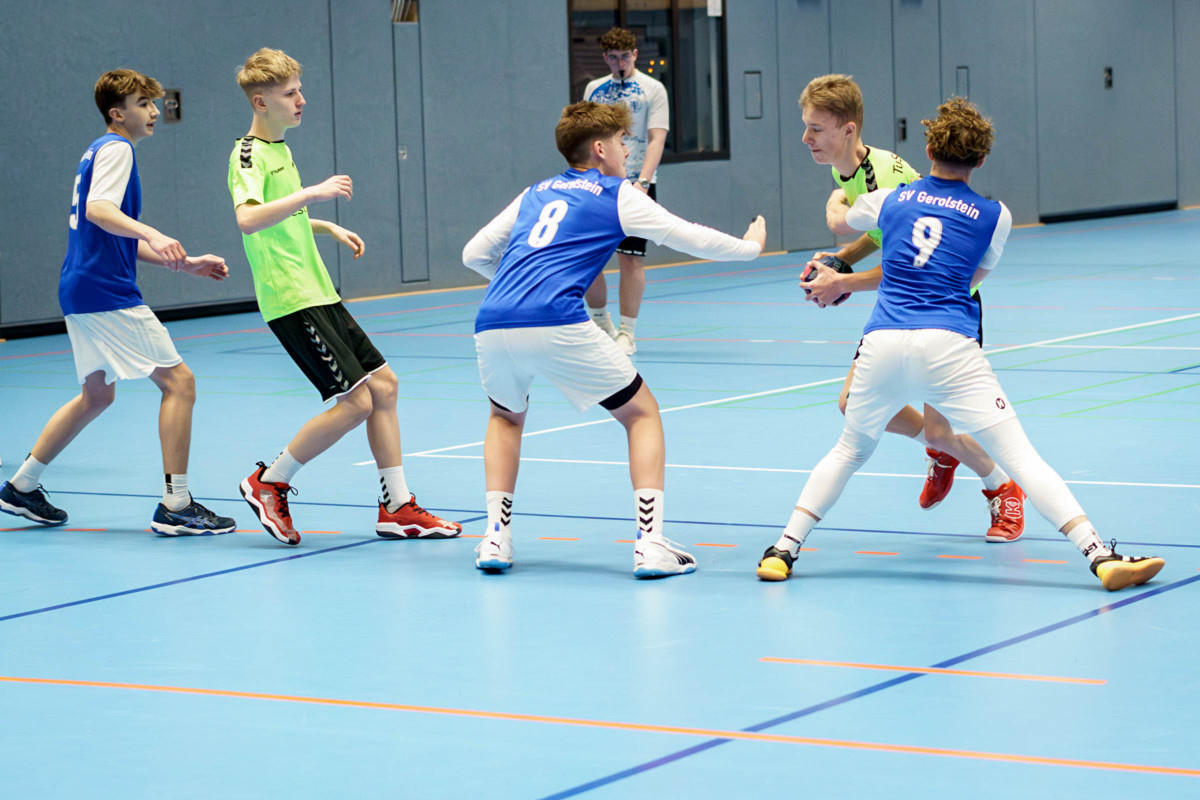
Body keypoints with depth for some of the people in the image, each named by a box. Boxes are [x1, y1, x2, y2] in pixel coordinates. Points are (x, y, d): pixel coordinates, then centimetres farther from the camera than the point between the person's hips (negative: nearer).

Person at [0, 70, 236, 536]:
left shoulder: (99, 152, 21)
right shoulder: (115, 149, -9)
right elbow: (97, 209, -27)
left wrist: (183, 264, 20)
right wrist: (153, 236, -40)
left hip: (81, 292, 10)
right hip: (107, 293, -10)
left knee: (97, 395, 22)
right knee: (178, 380, -8)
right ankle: (174, 506, -10)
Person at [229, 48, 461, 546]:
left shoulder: (280, 149, 17)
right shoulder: (249, 155, -13)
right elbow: (248, 220, -33)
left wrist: (329, 228, 27)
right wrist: (312, 193, -36)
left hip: (318, 293, 10)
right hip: (290, 300, -10)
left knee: (382, 384, 7)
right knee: (355, 402, -13)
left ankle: (397, 507, 12)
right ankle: (268, 484, 2)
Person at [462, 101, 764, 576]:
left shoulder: (535, 194, 27)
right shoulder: (616, 195, 13)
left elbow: (473, 255, 30)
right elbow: (690, 238, 15)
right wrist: (750, 246, 33)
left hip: (492, 324, 5)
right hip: (555, 324, -5)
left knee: (506, 418, 34)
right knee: (642, 413, 14)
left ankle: (496, 536, 18)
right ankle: (650, 544, 2)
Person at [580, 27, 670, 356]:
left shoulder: (653, 90, -1)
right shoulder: (594, 89, 12)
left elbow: (656, 140, -9)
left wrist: (642, 181, -21)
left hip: (635, 183, -4)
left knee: (630, 257, -6)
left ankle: (626, 333, 1)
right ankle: (601, 324, 19)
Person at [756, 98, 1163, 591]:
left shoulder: (887, 200, 16)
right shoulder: (994, 216, 12)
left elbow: (838, 223, 37)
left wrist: (836, 203, 64)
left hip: (882, 343, 2)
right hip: (948, 347, -2)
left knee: (849, 452, 25)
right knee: (1019, 456, -5)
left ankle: (783, 551, 18)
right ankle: (1101, 558, -15)